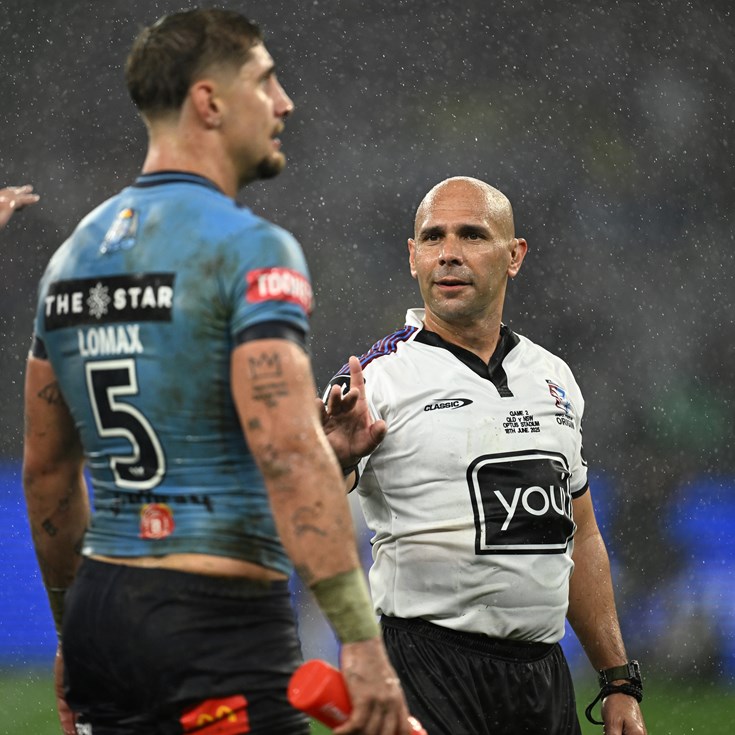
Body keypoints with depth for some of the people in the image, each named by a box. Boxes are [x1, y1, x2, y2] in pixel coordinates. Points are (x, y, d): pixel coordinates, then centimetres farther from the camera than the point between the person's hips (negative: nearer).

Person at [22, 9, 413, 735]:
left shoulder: (74, 253, 13)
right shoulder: (251, 247, -11)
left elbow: (46, 468, 18)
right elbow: (288, 450, -22)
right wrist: (361, 640, -24)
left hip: (97, 610, 8)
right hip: (217, 619, -8)